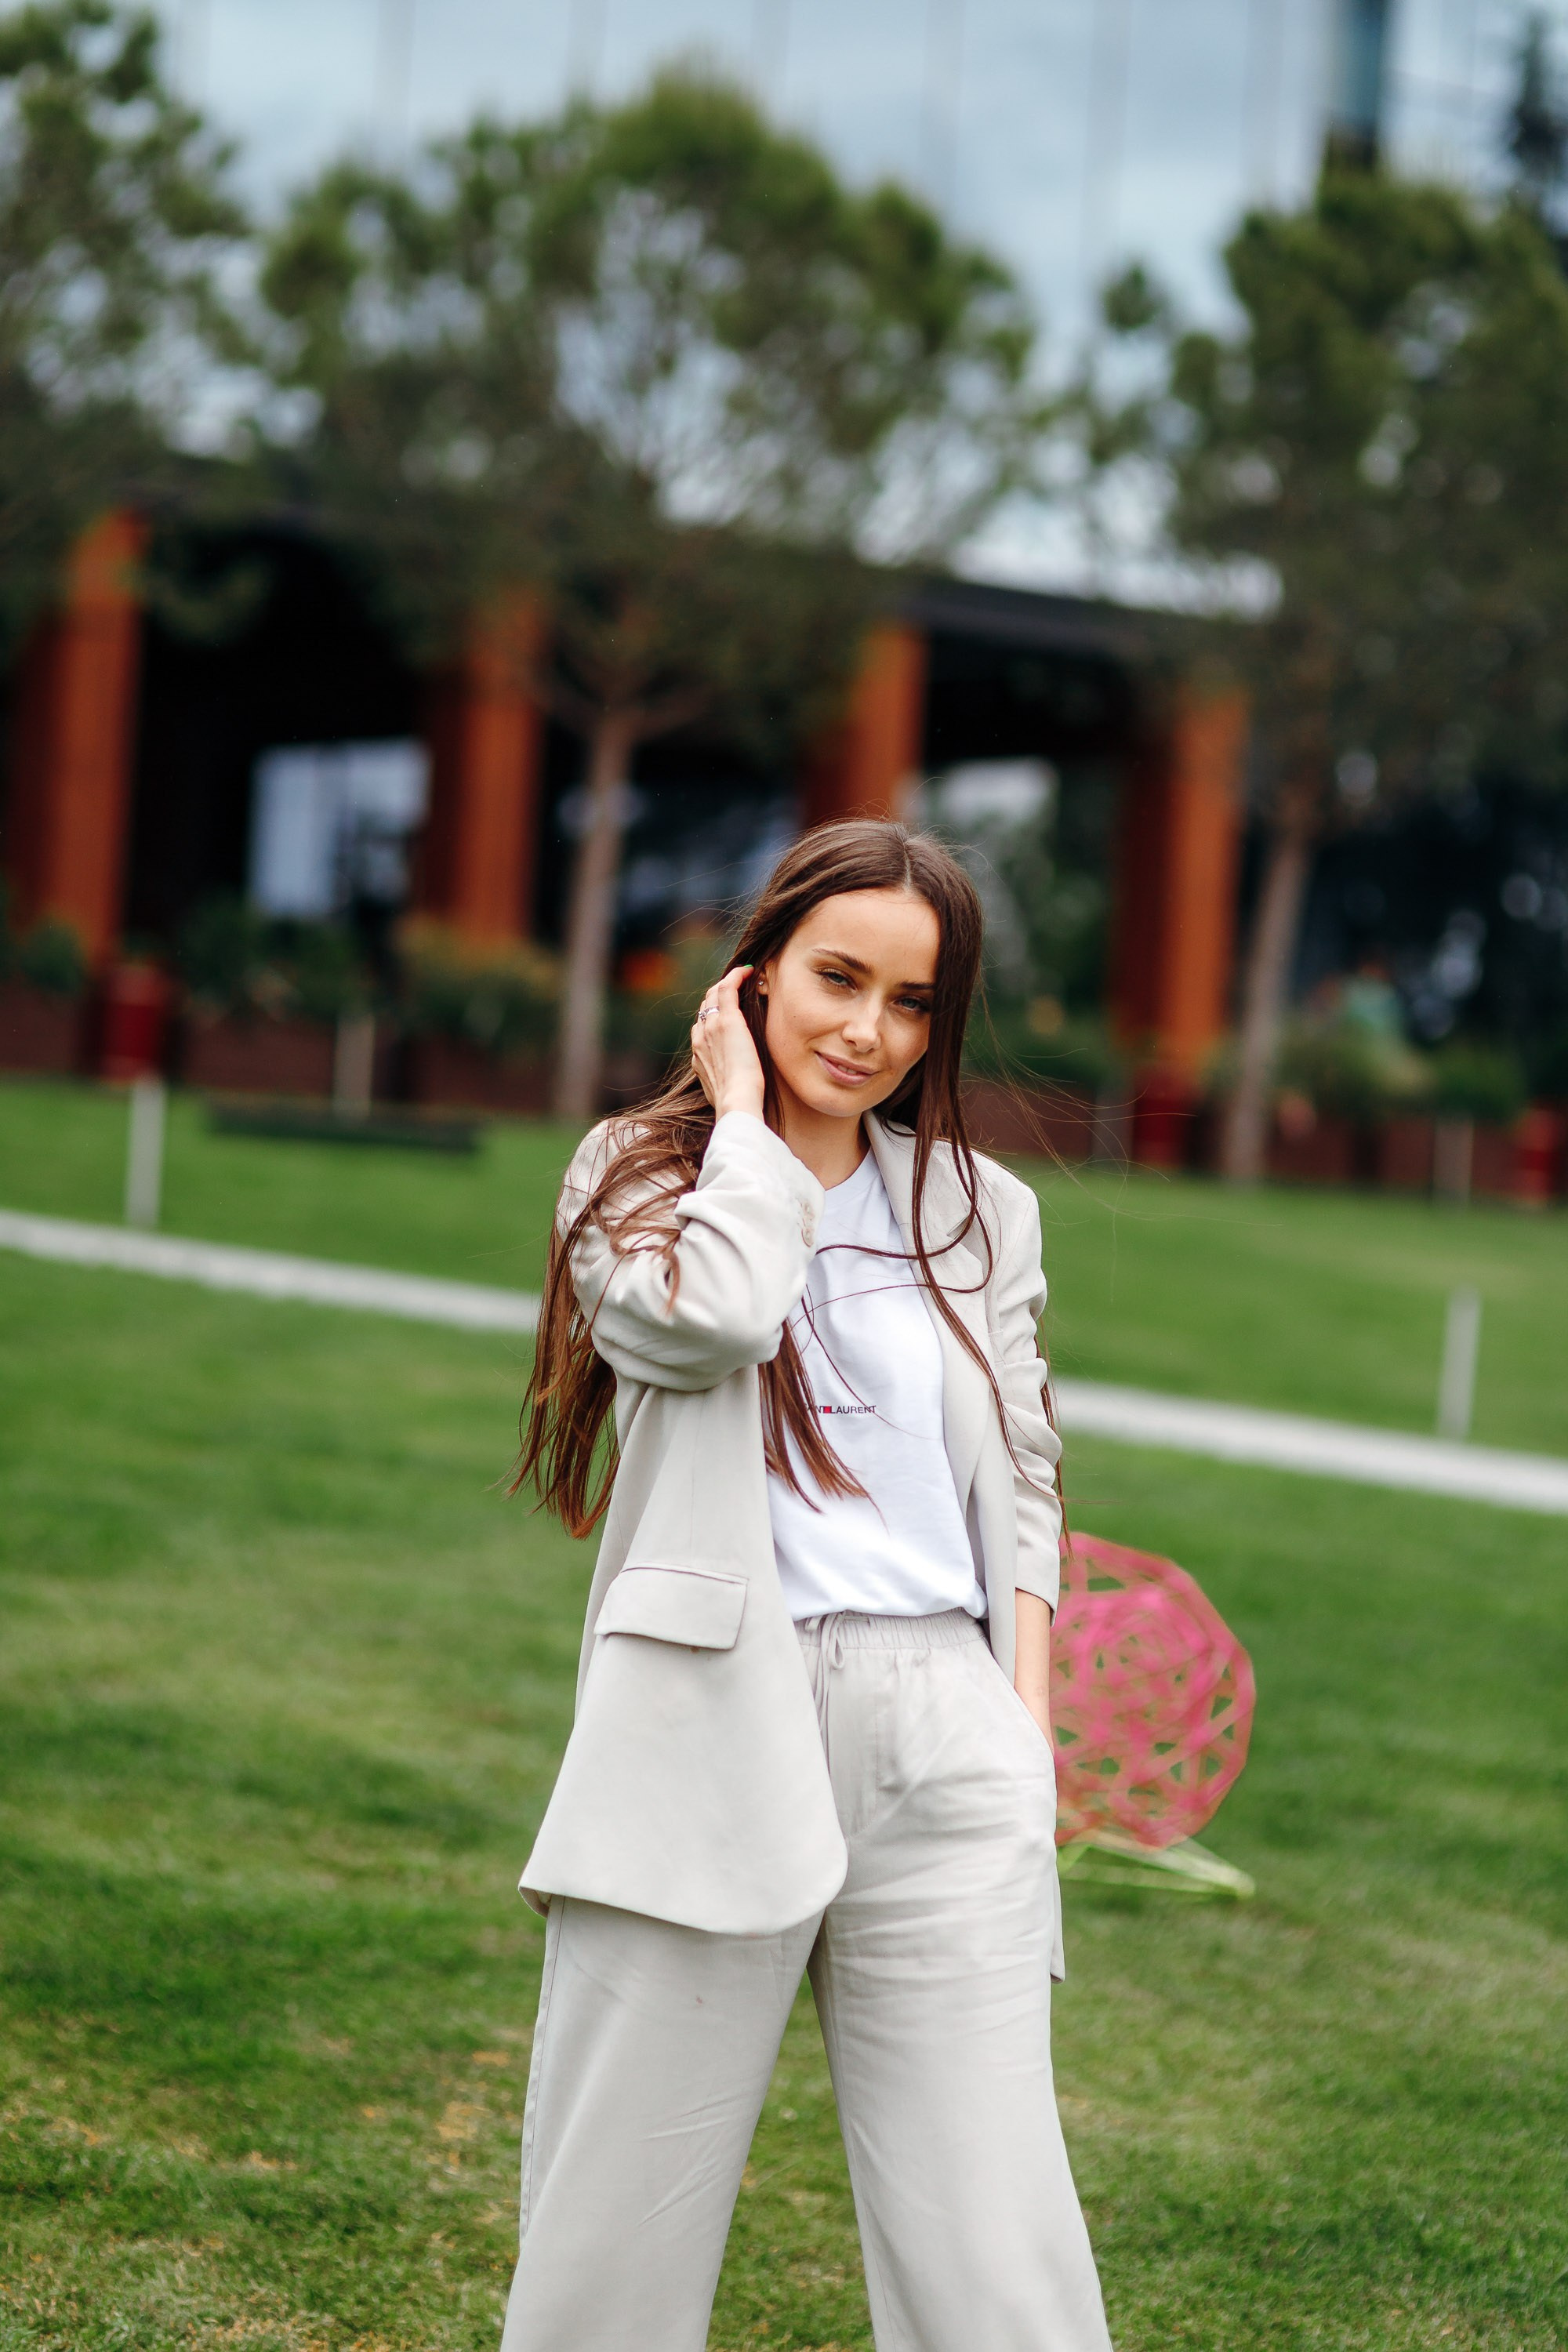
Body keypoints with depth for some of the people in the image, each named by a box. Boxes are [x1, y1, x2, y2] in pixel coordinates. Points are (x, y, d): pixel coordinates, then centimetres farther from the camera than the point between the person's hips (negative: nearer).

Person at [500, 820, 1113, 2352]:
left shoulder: (983, 1213, 17)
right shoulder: (634, 1176, 8)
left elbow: (1021, 1475, 18)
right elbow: (710, 1316, -14)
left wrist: (1028, 1713, 6)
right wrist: (745, 1111, 1)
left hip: (943, 1732, 2)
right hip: (710, 1729, -2)